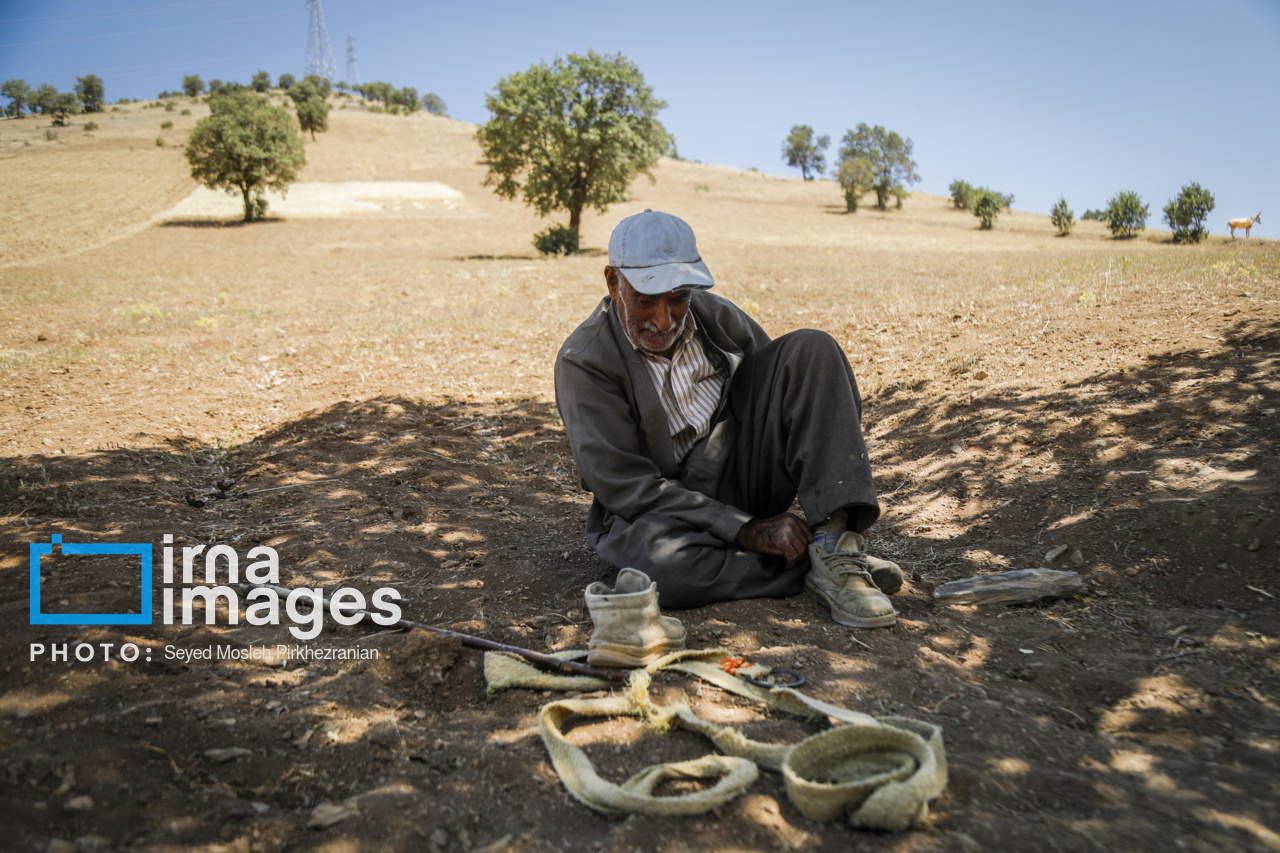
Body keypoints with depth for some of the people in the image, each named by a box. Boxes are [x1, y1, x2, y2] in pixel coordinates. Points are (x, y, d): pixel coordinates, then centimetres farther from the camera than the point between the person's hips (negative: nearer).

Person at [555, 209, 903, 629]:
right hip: (664, 508, -4)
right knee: (662, 563, -40)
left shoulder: (714, 315, -1)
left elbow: (789, 388, 13)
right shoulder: (582, 362, -15)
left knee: (811, 349, -12)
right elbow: (625, 486, -19)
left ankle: (837, 546, -24)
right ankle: (810, 566, -16)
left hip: (743, 466, 5)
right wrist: (746, 531, -25)